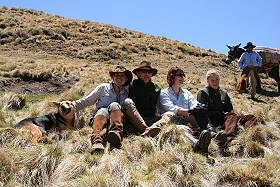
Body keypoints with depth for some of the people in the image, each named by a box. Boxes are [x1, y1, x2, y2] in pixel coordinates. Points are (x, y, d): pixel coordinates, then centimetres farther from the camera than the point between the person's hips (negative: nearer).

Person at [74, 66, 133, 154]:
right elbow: (87, 101, 20)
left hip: (120, 117, 0)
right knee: (102, 111, -35)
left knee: (114, 105, -31)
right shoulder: (103, 88, 21)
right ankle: (97, 142, -63)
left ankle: (116, 133, -60)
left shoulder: (128, 91, 24)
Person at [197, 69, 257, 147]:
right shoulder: (203, 93, 6)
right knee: (232, 116, -37)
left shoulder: (224, 92, 24)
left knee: (252, 118, -16)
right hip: (213, 120, -6)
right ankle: (228, 138, -66)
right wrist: (220, 113, -7)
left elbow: (230, 109, 25)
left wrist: (228, 114, 1)